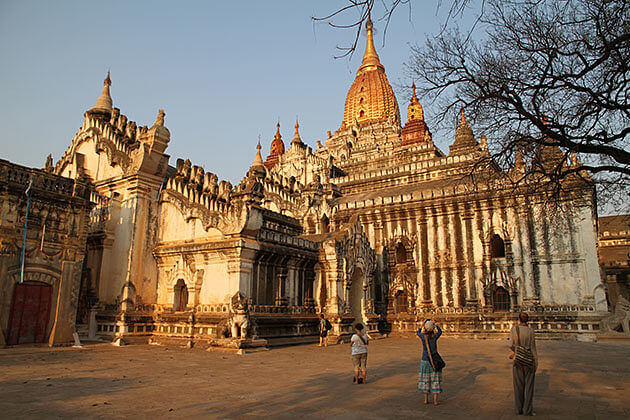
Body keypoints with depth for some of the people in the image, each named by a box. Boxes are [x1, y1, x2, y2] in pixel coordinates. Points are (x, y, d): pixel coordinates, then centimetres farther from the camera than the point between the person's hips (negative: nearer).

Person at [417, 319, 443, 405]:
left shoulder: (423, 336, -12)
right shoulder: (435, 336, -12)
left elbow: (418, 332, 13)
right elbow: (440, 331, 11)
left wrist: (422, 324, 13)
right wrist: (435, 324, 15)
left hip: (425, 361, 1)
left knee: (425, 380, 13)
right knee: (435, 380, 8)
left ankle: (426, 399, 17)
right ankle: (435, 400, 7)